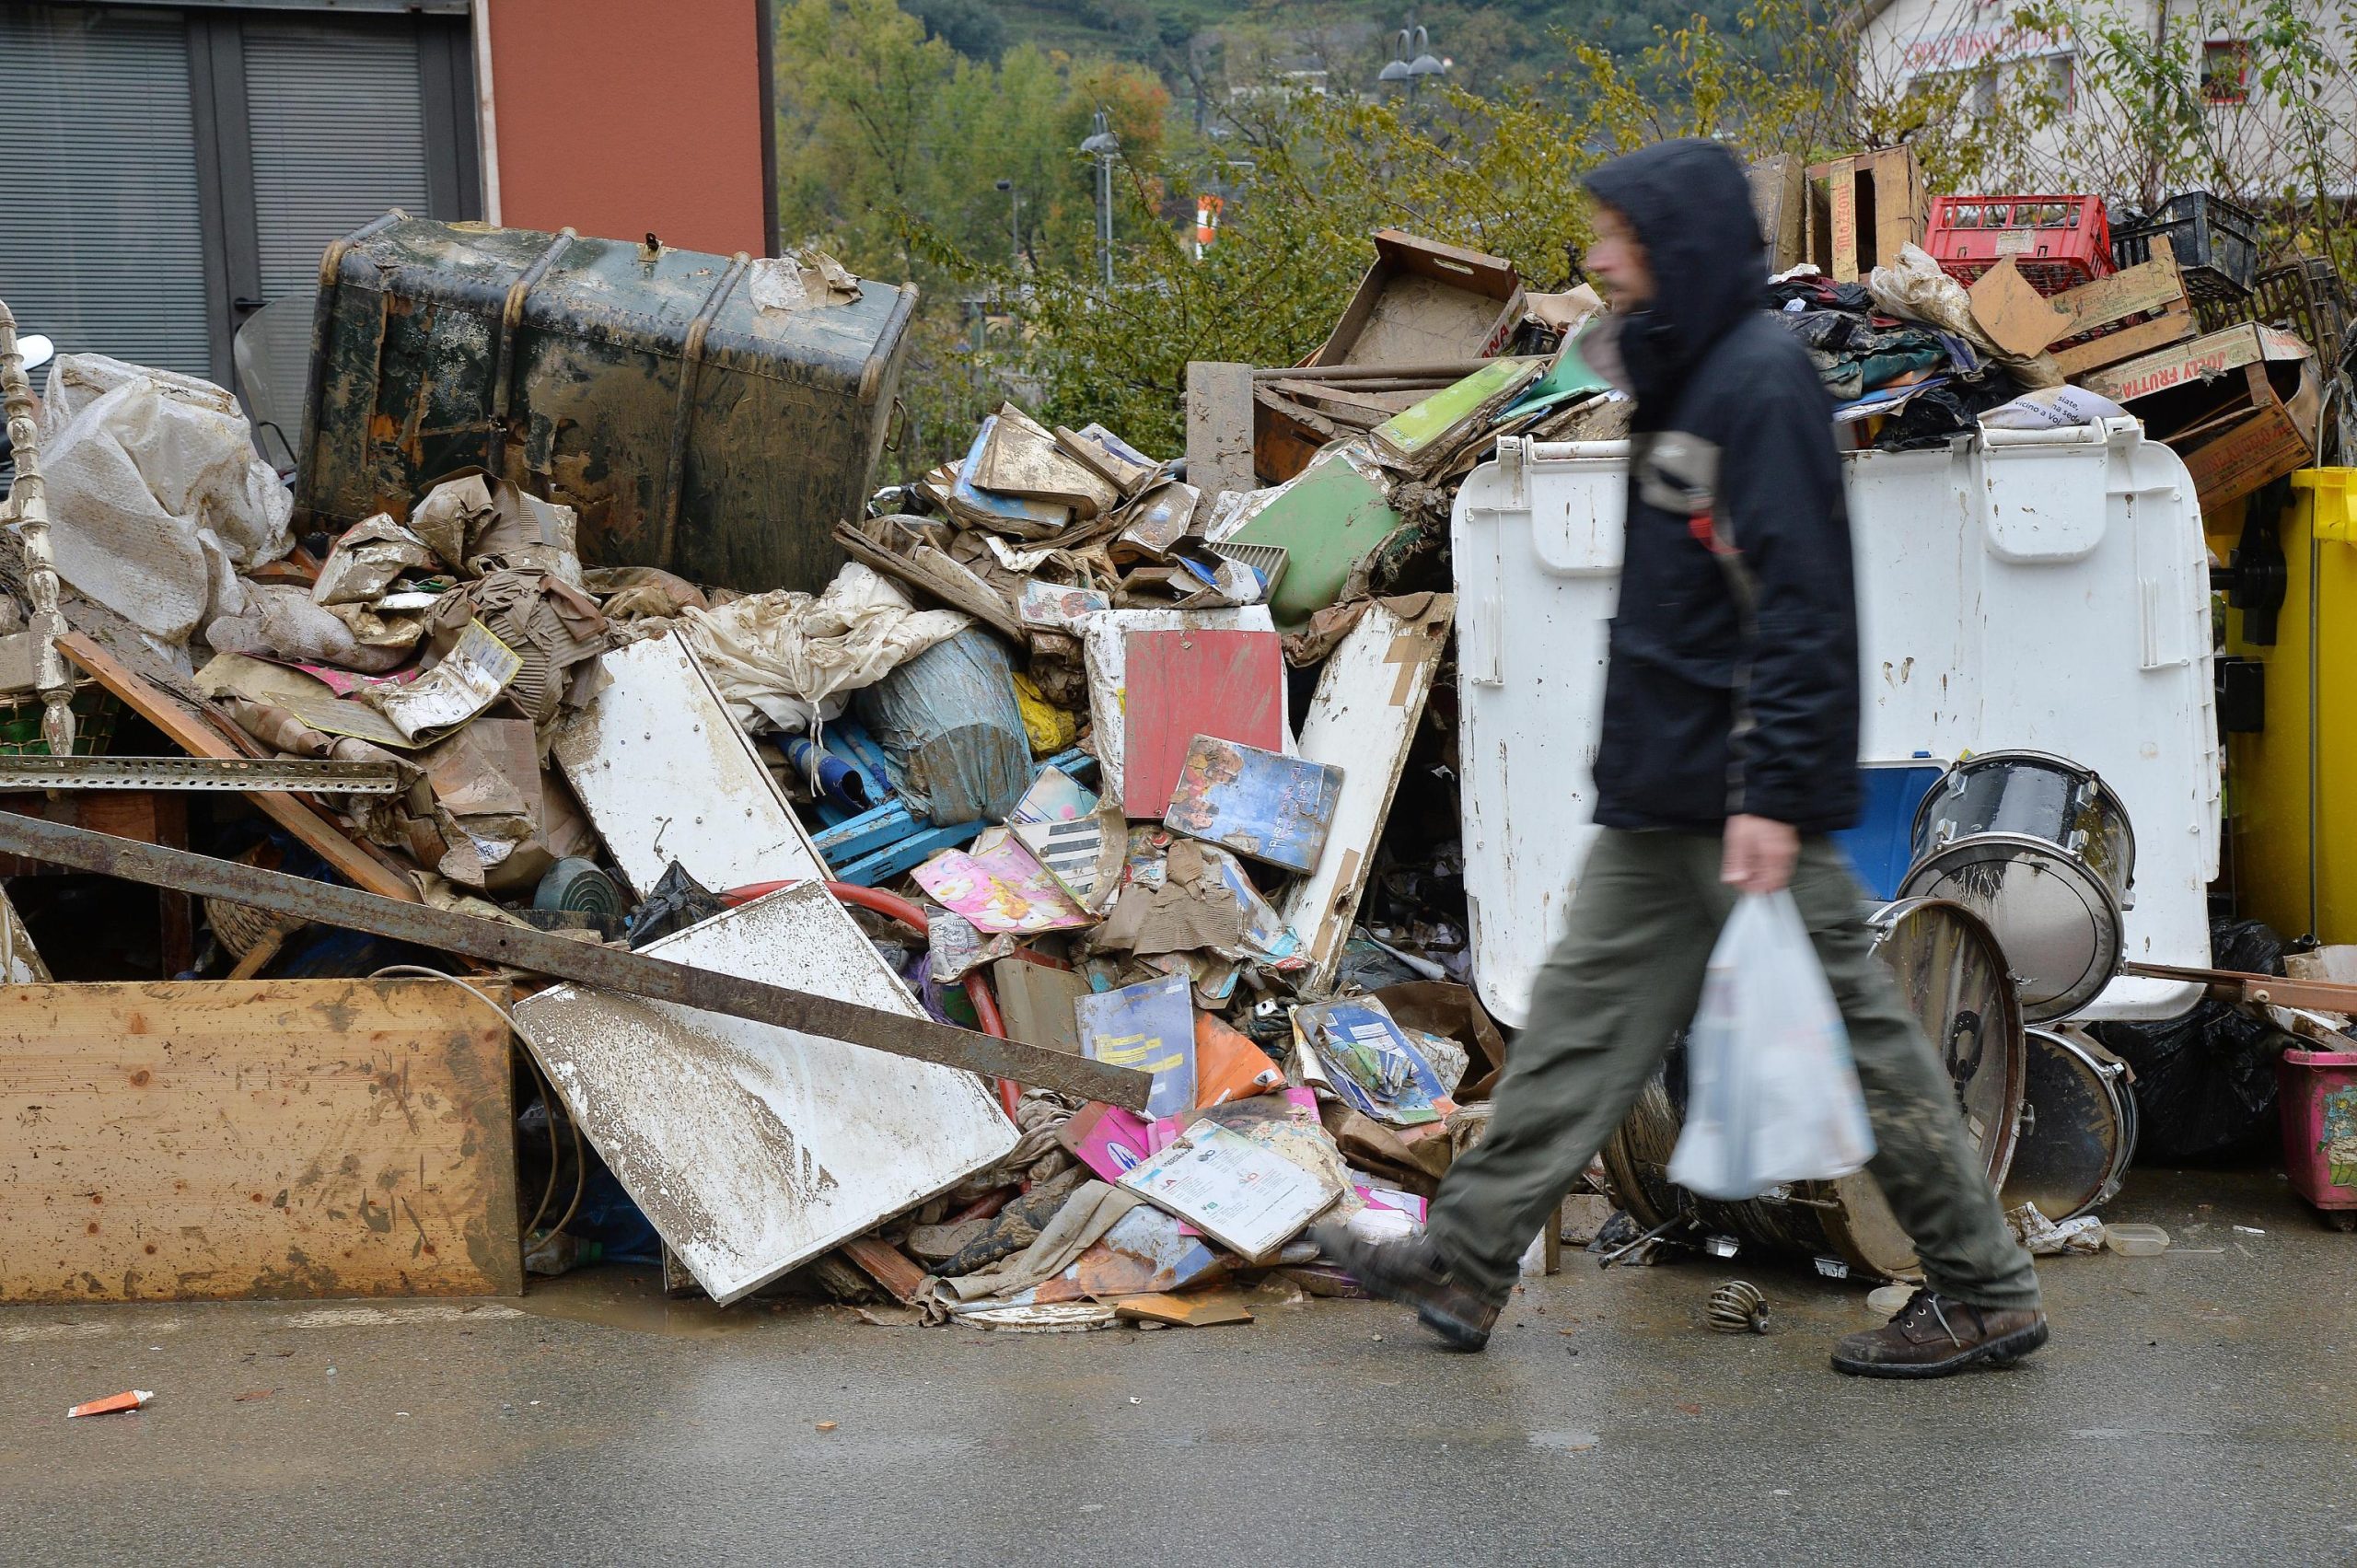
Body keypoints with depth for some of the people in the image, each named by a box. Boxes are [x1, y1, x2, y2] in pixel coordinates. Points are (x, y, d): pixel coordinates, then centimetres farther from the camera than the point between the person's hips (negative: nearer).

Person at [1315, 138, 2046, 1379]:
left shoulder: (1763, 380, -14)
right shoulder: (1685, 376, 15)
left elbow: (1799, 605, -20)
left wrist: (1774, 796, -24)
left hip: (1743, 790, -10)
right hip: (1664, 789, 10)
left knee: (1849, 1030, -2)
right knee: (1590, 1006, 10)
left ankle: (1987, 1294, 9)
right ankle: (1466, 1262, 16)